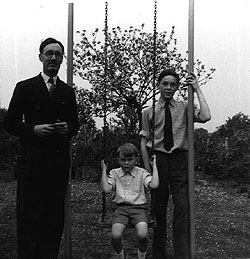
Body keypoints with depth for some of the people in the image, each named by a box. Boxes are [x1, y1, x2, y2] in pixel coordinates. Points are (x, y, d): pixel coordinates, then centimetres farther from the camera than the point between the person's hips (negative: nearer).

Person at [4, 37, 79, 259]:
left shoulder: (68, 91, 15)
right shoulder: (25, 87, 5)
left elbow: (75, 124, 18)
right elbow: (10, 122, 2)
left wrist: (68, 129, -4)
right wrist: (33, 129, -13)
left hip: (60, 161, 3)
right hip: (32, 160, -3)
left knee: (56, 214, 5)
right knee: (30, 214, -2)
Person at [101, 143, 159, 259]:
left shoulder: (142, 173, 8)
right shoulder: (114, 173, 11)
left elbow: (154, 185, -10)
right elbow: (106, 189, -4)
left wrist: (154, 166, -3)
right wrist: (104, 170, -1)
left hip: (138, 207, -1)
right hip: (121, 208, 1)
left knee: (142, 235, -27)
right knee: (115, 235, -25)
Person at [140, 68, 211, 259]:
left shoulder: (184, 108, 5)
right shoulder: (149, 112, 6)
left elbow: (205, 117, -13)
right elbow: (144, 141, 6)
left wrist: (198, 90, -7)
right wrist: (148, 168, -2)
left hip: (180, 161, -1)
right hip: (159, 160, 1)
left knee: (182, 208, -8)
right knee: (159, 208, 8)